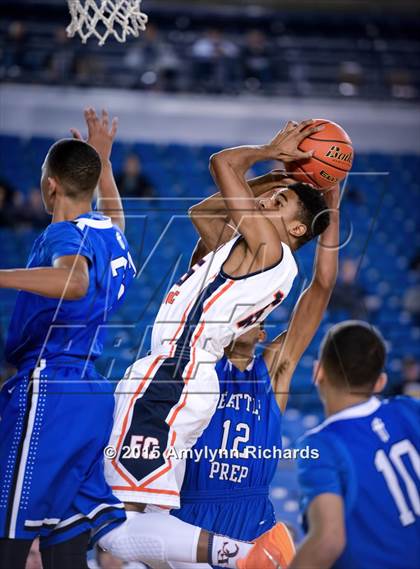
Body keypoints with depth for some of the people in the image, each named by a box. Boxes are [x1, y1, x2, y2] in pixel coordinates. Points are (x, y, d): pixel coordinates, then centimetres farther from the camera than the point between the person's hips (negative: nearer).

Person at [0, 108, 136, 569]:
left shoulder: (65, 234, -13)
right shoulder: (110, 234, 15)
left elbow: (75, 281, -38)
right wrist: (102, 160, 54)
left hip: (47, 396, -9)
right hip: (90, 390, 9)